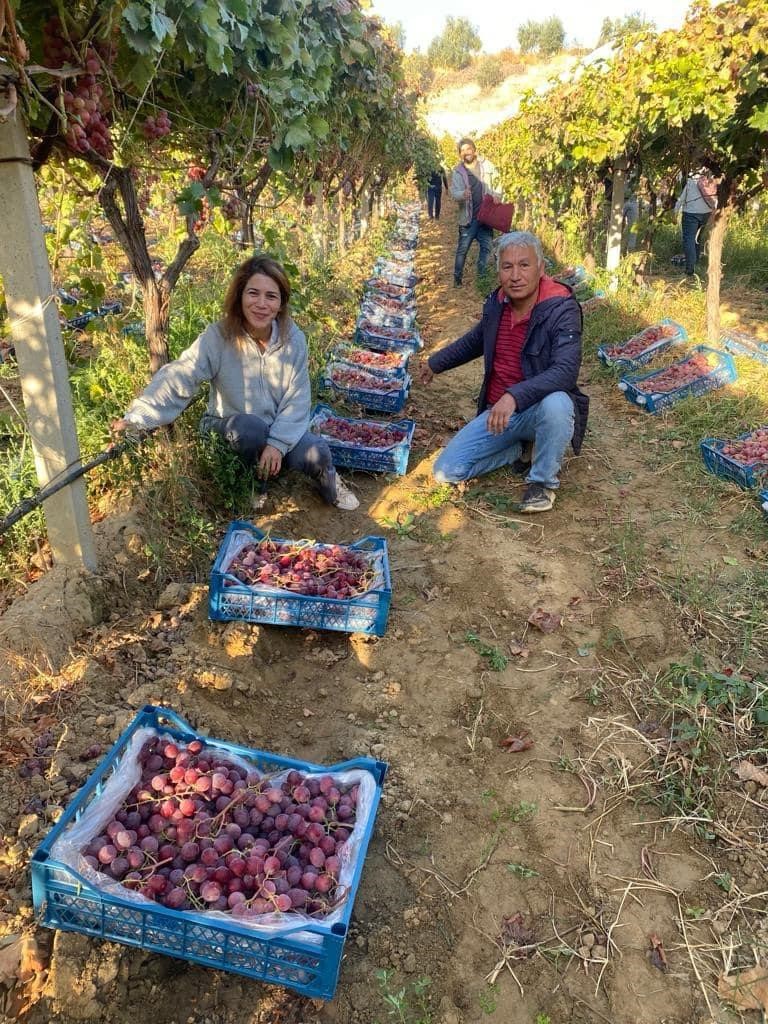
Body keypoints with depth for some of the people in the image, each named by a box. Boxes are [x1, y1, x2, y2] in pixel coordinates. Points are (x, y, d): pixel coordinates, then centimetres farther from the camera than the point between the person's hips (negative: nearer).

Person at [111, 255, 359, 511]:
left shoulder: (294, 339, -13)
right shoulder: (218, 337, -20)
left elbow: (296, 401, -12)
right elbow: (178, 379, -27)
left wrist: (277, 443, -25)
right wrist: (136, 419, -38)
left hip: (281, 429, 2)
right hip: (229, 430, -2)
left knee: (316, 454, -26)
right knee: (251, 426, -36)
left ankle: (326, 479, 12)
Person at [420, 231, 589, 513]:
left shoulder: (561, 309, -19)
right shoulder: (497, 302, -1)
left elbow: (566, 370, -33)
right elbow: (476, 340, 21)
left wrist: (515, 396, -45)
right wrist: (436, 362, 33)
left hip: (539, 409, -5)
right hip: (497, 412, 5)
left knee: (556, 404, -42)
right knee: (446, 471, -8)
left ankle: (543, 481, -13)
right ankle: (516, 449, 15)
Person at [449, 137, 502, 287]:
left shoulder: (486, 165, 2)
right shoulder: (458, 171, -2)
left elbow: (497, 182, 12)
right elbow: (454, 192, -13)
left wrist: (497, 195, -6)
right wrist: (463, 194, -35)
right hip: (468, 217, -2)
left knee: (486, 247, 5)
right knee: (462, 249, 0)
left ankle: (482, 276, 18)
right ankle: (457, 278, 11)